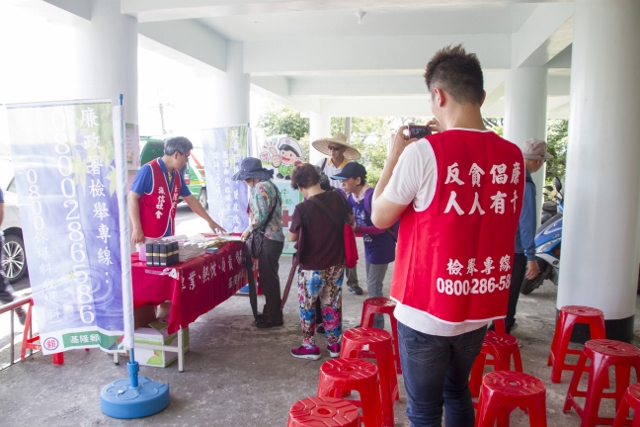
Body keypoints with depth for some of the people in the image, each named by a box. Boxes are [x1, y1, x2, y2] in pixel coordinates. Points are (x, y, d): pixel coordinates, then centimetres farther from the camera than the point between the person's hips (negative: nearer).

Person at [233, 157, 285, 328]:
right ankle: (270, 311, 28)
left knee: (268, 279, -2)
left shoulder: (261, 187, -15)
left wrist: (249, 230, -8)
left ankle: (274, 317, 8)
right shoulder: (267, 184, 17)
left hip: (269, 239, -10)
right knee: (268, 277, 17)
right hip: (271, 237, 10)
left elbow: (261, 215, -21)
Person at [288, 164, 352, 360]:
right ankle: (334, 344, 29)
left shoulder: (303, 208, -20)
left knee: (307, 307, 13)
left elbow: (292, 237, -5)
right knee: (332, 305, 18)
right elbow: (351, 220, 10)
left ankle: (310, 347, 24)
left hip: (312, 268, -5)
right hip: (336, 264, 5)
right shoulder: (338, 197, -7)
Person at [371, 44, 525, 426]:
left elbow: (380, 217, -9)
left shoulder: (423, 152, -19)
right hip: (481, 308, 6)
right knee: (457, 393, 27)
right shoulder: (513, 155, -2)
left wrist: (394, 155, 2)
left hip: (427, 310, -6)